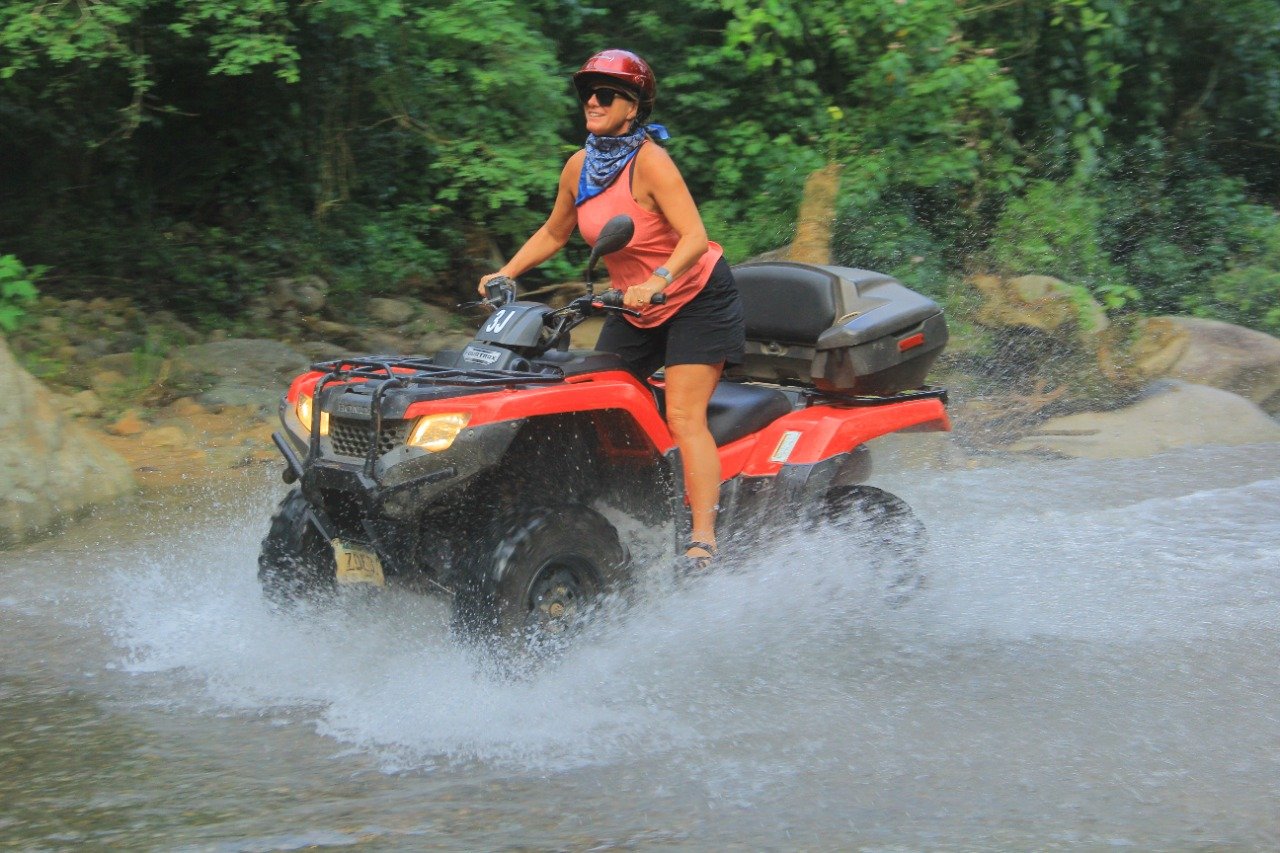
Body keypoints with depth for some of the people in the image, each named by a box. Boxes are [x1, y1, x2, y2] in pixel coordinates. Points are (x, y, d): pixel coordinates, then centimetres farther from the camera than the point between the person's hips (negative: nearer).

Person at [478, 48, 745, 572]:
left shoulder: (649, 160, -21)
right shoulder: (580, 168, 0)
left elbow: (695, 238, -29)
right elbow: (553, 234, 16)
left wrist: (657, 281, -45)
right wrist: (505, 274, 6)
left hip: (696, 298, -8)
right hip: (635, 307, 8)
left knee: (684, 417, -19)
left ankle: (703, 541, -24)